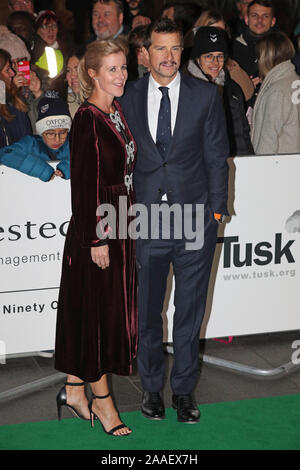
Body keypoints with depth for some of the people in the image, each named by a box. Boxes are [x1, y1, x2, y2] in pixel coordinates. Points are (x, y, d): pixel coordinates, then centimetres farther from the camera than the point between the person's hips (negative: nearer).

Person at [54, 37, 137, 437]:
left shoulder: (117, 112, 10)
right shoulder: (87, 119, -16)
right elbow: (84, 183, -18)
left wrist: (120, 231, 16)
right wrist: (97, 239, -18)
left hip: (118, 227, 9)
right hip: (95, 229, -9)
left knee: (96, 311, 15)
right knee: (97, 311, 2)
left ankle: (74, 390, 27)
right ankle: (101, 399, 15)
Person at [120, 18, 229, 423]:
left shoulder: (206, 95, 1)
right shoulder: (128, 97, 3)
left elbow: (217, 155, 3)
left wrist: (216, 209, -2)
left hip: (195, 219, 0)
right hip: (146, 219, 1)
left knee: (190, 310, 9)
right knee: (147, 310, 10)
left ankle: (184, 389, 24)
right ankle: (152, 387, 28)